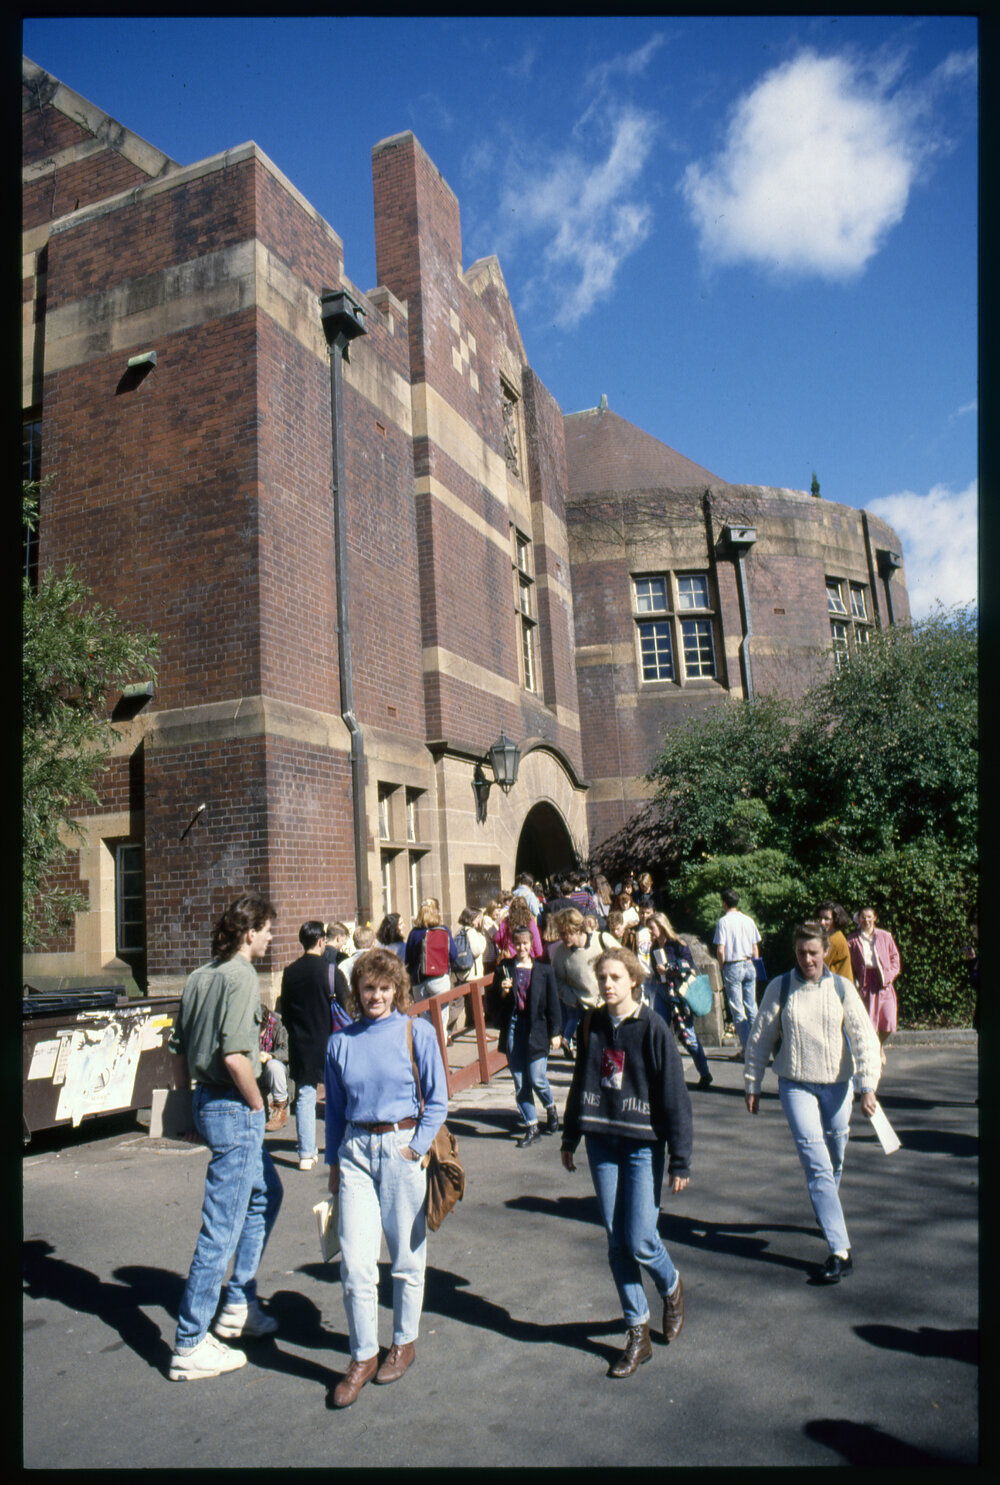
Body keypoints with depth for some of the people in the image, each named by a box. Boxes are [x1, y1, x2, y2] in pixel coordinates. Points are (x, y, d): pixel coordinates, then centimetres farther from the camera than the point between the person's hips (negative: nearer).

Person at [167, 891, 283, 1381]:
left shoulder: (200, 976, 8)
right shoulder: (241, 977, -19)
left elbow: (180, 1049, 13)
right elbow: (234, 1056, -26)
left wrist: (198, 1096, 19)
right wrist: (257, 1104, -12)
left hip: (208, 1100, 10)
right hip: (233, 1109, -10)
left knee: (266, 1193, 25)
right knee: (222, 1226, 1)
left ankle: (238, 1304, 33)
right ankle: (190, 1346, 11)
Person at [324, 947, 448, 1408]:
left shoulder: (417, 1032, -5)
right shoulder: (341, 1041, 4)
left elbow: (437, 1100, -2)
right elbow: (334, 1108, 13)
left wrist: (417, 1148, -10)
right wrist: (334, 1163, 14)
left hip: (403, 1148, -2)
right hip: (356, 1150, 2)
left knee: (406, 1256, 11)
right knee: (354, 1262, -1)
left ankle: (404, 1342, 33)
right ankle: (363, 1356, 17)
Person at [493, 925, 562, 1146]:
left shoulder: (544, 970, 2)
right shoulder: (504, 968, 5)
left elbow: (553, 1003, 4)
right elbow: (495, 1000, 9)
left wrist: (556, 1032, 1)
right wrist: (503, 991, -12)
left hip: (536, 1027, -2)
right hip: (512, 1027, 2)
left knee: (536, 1078, -5)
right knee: (519, 1081, 5)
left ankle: (550, 1107, 27)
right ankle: (531, 1127, 18)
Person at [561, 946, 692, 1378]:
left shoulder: (652, 1029, -11)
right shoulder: (592, 1025, 3)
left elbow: (674, 1095, -8)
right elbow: (580, 1083, 14)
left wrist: (681, 1160, -8)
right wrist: (570, 1138, 17)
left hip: (642, 1146, -4)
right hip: (601, 1144, 4)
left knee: (641, 1241, -4)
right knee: (616, 1242, 8)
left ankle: (671, 1287, 30)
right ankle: (638, 1334, 23)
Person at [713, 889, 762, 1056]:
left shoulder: (723, 921, -9)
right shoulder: (749, 920, 4)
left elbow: (720, 950, -12)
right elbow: (755, 948, 9)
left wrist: (722, 967, 2)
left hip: (732, 967, -4)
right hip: (749, 966, 4)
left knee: (737, 1010, 1)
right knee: (752, 1007, 12)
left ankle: (747, 1049, 0)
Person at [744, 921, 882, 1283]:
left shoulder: (842, 988, -3)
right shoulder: (779, 988, -4)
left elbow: (864, 1038, -3)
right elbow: (760, 1038, 2)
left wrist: (867, 1086, -12)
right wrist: (752, 1085, 5)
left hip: (837, 1084, 2)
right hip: (796, 1086, -2)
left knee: (834, 1159, 14)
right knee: (817, 1164, -9)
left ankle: (826, 1211, 43)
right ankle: (840, 1251, -8)